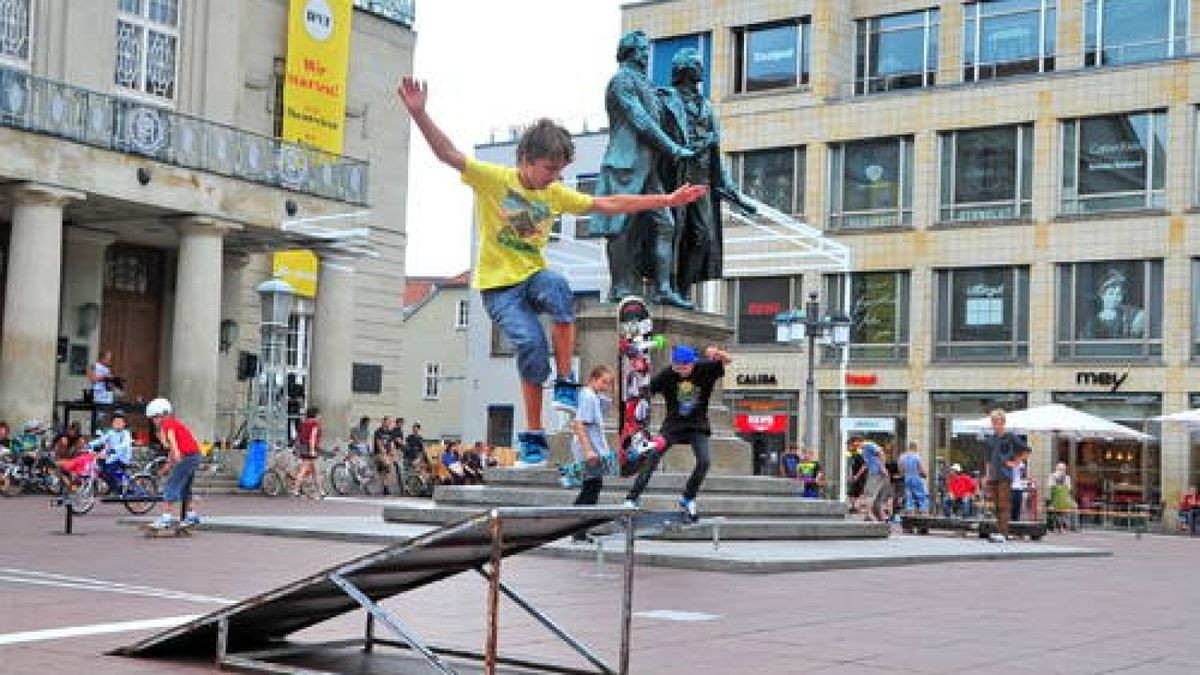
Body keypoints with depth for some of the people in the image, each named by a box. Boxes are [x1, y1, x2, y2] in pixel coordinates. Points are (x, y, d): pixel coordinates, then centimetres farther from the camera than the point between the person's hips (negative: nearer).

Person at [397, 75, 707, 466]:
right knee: (531, 342, -24)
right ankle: (532, 435, -8)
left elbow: (608, 205, 12)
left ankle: (565, 383, -23)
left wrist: (667, 200, 11)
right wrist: (419, 113, -32)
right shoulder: (493, 179, -5)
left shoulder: (556, 194, 8)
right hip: (498, 284, -3)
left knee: (558, 286, -33)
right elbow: (448, 154, -16)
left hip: (534, 276, 3)